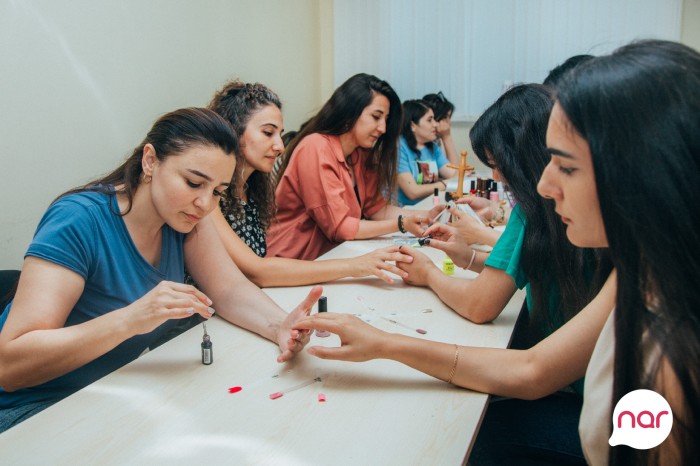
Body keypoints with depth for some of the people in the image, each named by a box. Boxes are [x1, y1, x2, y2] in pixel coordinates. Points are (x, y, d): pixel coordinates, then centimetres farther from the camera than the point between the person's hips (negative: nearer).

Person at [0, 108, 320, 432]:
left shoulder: (184, 213, -5)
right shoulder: (77, 222, -24)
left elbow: (231, 290, -9)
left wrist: (281, 326, -29)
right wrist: (130, 319, -41)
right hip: (38, 405, -6)